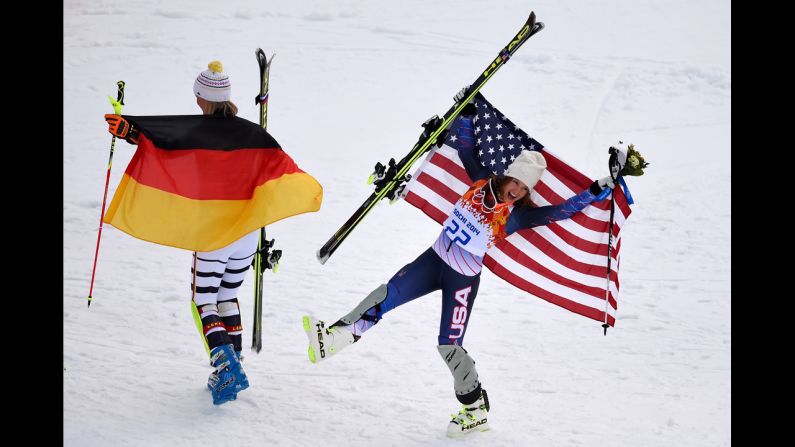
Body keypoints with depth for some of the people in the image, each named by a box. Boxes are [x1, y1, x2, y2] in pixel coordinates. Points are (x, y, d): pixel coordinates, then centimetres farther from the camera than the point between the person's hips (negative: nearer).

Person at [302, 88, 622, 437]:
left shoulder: (517, 215, -13)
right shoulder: (483, 182, -2)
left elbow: (563, 210, -20)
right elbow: (465, 149, 6)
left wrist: (600, 190, -26)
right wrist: (467, 110, 1)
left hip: (462, 279, -4)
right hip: (434, 259, 5)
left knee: (449, 347, -6)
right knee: (388, 294, -13)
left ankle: (477, 411, 8)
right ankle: (336, 335, -10)